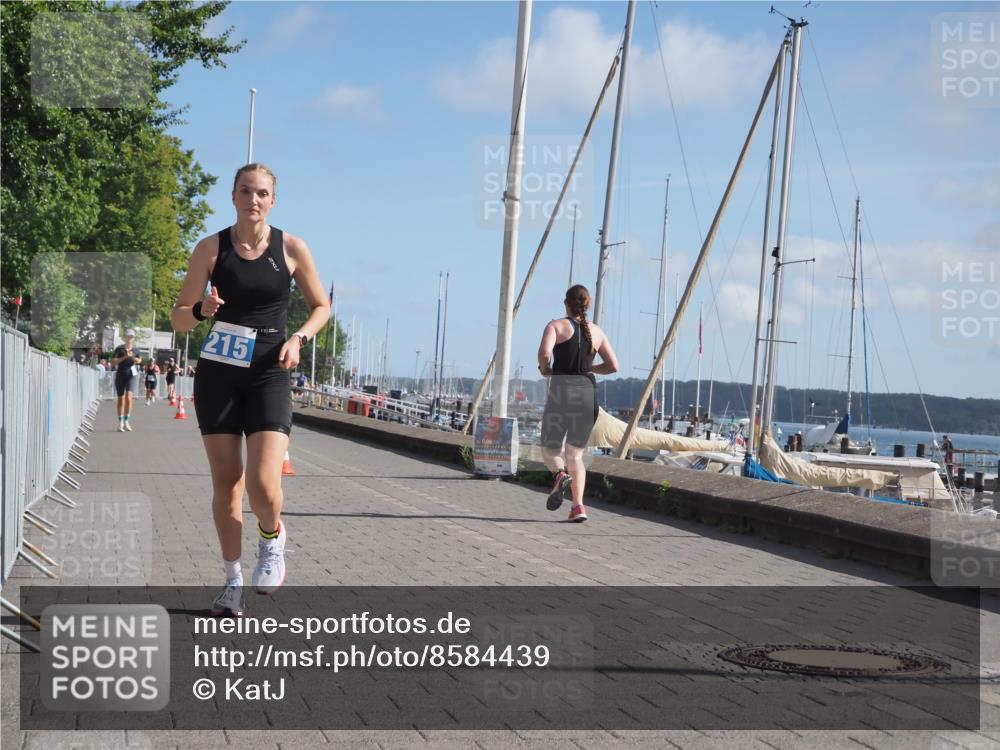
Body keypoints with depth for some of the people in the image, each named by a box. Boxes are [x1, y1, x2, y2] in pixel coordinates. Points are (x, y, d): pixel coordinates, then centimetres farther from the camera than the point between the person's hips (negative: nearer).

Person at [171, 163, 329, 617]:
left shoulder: (291, 248, 0)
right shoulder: (211, 248, 0)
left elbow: (321, 306, 11)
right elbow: (178, 318, 4)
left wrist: (299, 338, -7)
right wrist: (201, 310, -18)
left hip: (269, 374, -1)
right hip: (218, 372, 1)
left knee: (263, 484, -16)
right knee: (226, 484, 5)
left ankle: (273, 538, 18)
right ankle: (233, 581, 21)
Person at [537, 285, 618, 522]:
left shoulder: (556, 326, 1)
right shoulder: (596, 332, 12)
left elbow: (544, 353, -16)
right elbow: (613, 366, 11)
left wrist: (544, 370, 4)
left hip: (561, 389, -3)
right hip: (588, 392, 3)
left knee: (550, 449, 12)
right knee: (576, 454, 11)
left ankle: (560, 475, -21)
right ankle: (578, 506, -5)